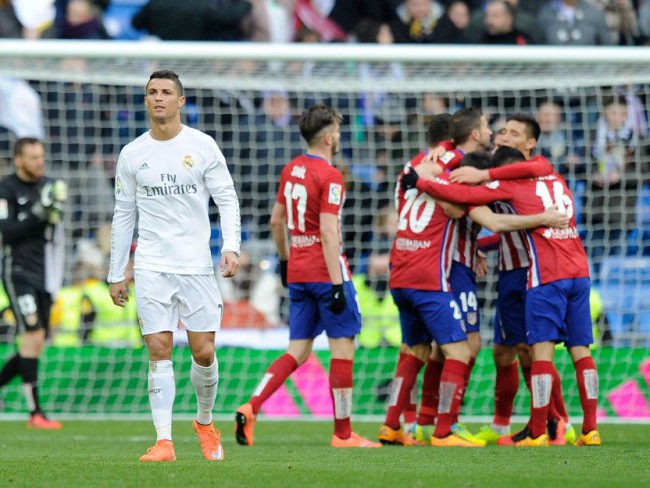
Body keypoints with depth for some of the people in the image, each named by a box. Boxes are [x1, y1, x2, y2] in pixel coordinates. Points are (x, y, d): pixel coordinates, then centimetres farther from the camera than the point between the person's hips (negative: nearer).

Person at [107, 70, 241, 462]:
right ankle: (164, 441, -7)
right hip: (151, 267, 1)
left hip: (196, 264, -1)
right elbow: (124, 215, 12)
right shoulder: (132, 155, 7)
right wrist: (116, 274, 11)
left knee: (204, 352, -1)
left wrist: (231, 246, -13)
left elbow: (227, 199, 2)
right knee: (159, 350, -7)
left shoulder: (202, 146, 1)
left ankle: (205, 421, 25)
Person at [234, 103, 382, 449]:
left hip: (297, 274, 7)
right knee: (343, 347, 2)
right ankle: (343, 432, 4)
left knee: (298, 352, 10)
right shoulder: (330, 176, -13)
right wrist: (337, 284, -20)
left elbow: (276, 220, 20)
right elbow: (328, 231, -19)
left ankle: (250, 408, -9)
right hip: (324, 271, -7)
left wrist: (285, 259, 32)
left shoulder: (291, 170, 11)